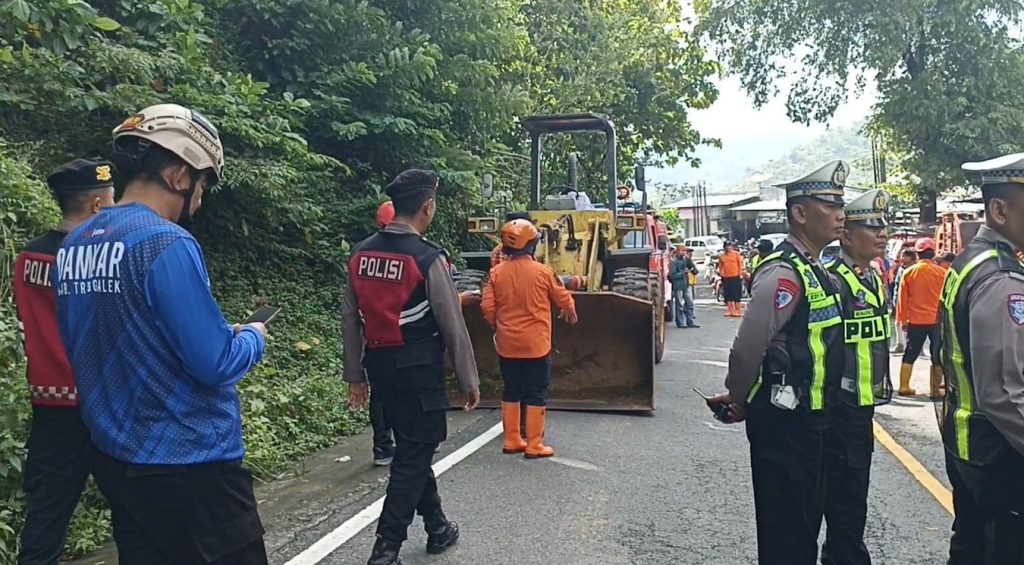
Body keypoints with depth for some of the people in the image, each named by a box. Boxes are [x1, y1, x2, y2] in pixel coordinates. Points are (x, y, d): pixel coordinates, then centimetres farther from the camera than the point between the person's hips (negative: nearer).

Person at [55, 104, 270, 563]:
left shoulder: (73, 245, 6)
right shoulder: (167, 243, -20)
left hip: (115, 458, 8)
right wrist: (253, 339, 0)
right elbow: (214, 366, -21)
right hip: (189, 464, -8)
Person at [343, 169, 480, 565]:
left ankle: (437, 527, 34)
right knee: (414, 452, 3)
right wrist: (469, 379, -2)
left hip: (379, 364, 7)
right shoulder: (428, 257, -15)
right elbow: (452, 325, -11)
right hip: (418, 366, -7)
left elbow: (350, 319, 8)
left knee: (411, 445, 19)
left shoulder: (361, 253, 4)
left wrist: (355, 374, 15)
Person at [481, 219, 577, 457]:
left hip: (507, 344, 4)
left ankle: (511, 441, 22)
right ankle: (534, 445, 8)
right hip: (536, 344, -3)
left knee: (511, 392, 15)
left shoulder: (497, 272, -3)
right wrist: (570, 313, 23)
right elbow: (564, 299, 1)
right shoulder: (542, 272, -10)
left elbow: (488, 307, -3)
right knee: (535, 395, 5)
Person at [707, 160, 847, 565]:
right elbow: (747, 348, -25)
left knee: (806, 519, 21)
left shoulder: (814, 270, 10)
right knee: (785, 530, 3)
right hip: (784, 422, -9)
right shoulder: (784, 273, -21)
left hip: (808, 418, 9)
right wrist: (738, 402, -7)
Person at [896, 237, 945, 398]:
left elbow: (902, 298, 0)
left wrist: (902, 319, 8)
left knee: (910, 354, 11)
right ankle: (935, 389, 8)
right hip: (937, 320, -1)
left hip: (915, 320, 1)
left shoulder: (909, 272, -2)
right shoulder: (942, 272, -4)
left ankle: (904, 387, 12)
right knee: (937, 356, 8)